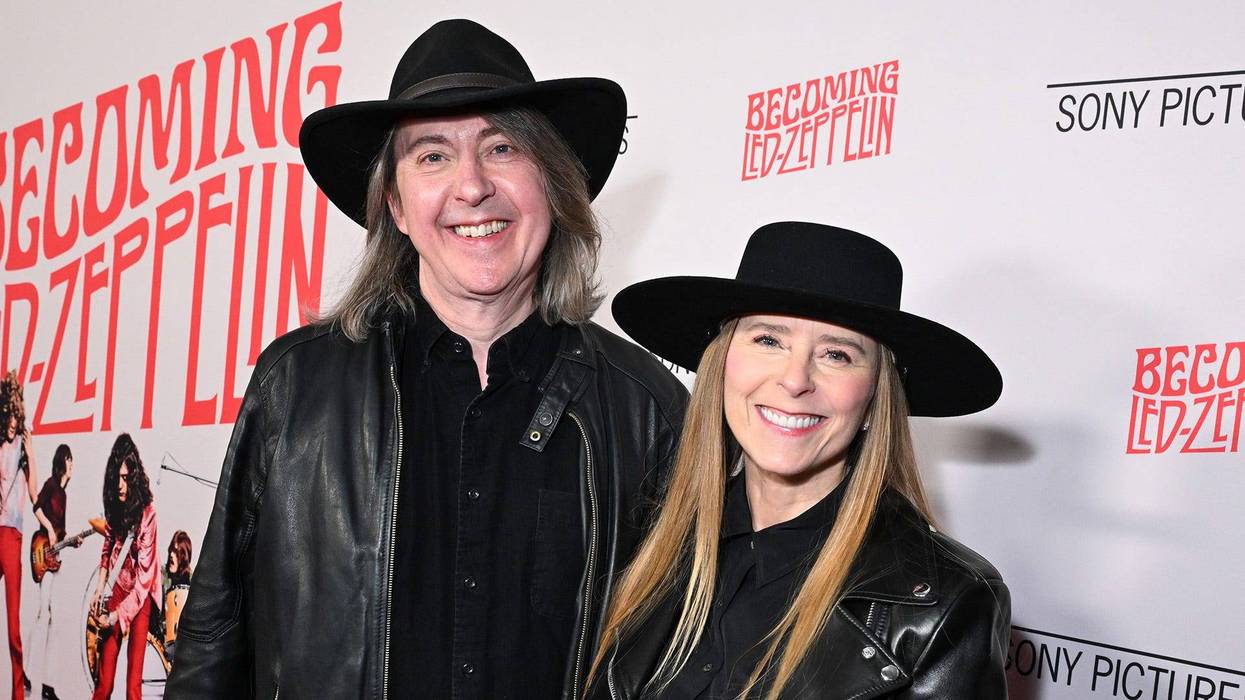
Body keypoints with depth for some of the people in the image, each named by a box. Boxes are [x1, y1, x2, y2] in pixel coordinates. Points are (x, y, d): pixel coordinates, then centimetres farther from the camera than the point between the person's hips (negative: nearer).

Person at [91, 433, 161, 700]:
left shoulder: (146, 512, -21)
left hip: (140, 597, -4)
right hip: (117, 589, 4)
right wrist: (99, 588, 5)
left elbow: (144, 578, -20)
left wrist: (117, 615, -20)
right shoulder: (114, 504, -4)